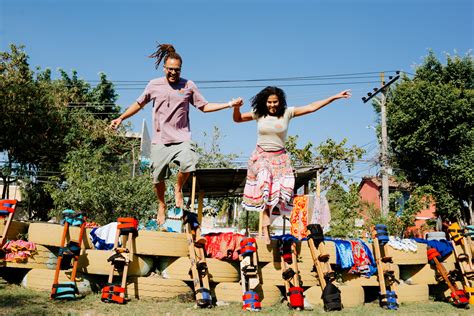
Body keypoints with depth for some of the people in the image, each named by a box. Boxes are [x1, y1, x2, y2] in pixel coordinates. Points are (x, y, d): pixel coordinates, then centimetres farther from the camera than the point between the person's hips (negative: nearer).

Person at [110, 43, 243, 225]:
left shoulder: (188, 86, 5)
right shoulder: (154, 85, 7)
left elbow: (204, 106, 8)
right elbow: (139, 104, 19)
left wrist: (229, 105, -1)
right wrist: (120, 118, 15)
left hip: (182, 138, -1)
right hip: (160, 139, 1)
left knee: (188, 163, -29)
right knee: (158, 178, 2)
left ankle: (178, 190, 3)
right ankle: (161, 206, 30)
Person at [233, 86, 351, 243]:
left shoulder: (287, 113, -1)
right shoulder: (259, 114, 1)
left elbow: (311, 107, -1)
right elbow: (237, 119, 9)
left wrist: (335, 97, -3)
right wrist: (236, 108, -13)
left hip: (279, 158, 1)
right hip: (261, 156, -1)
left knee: (281, 191, -10)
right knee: (265, 187, -19)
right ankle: (265, 231, -16)